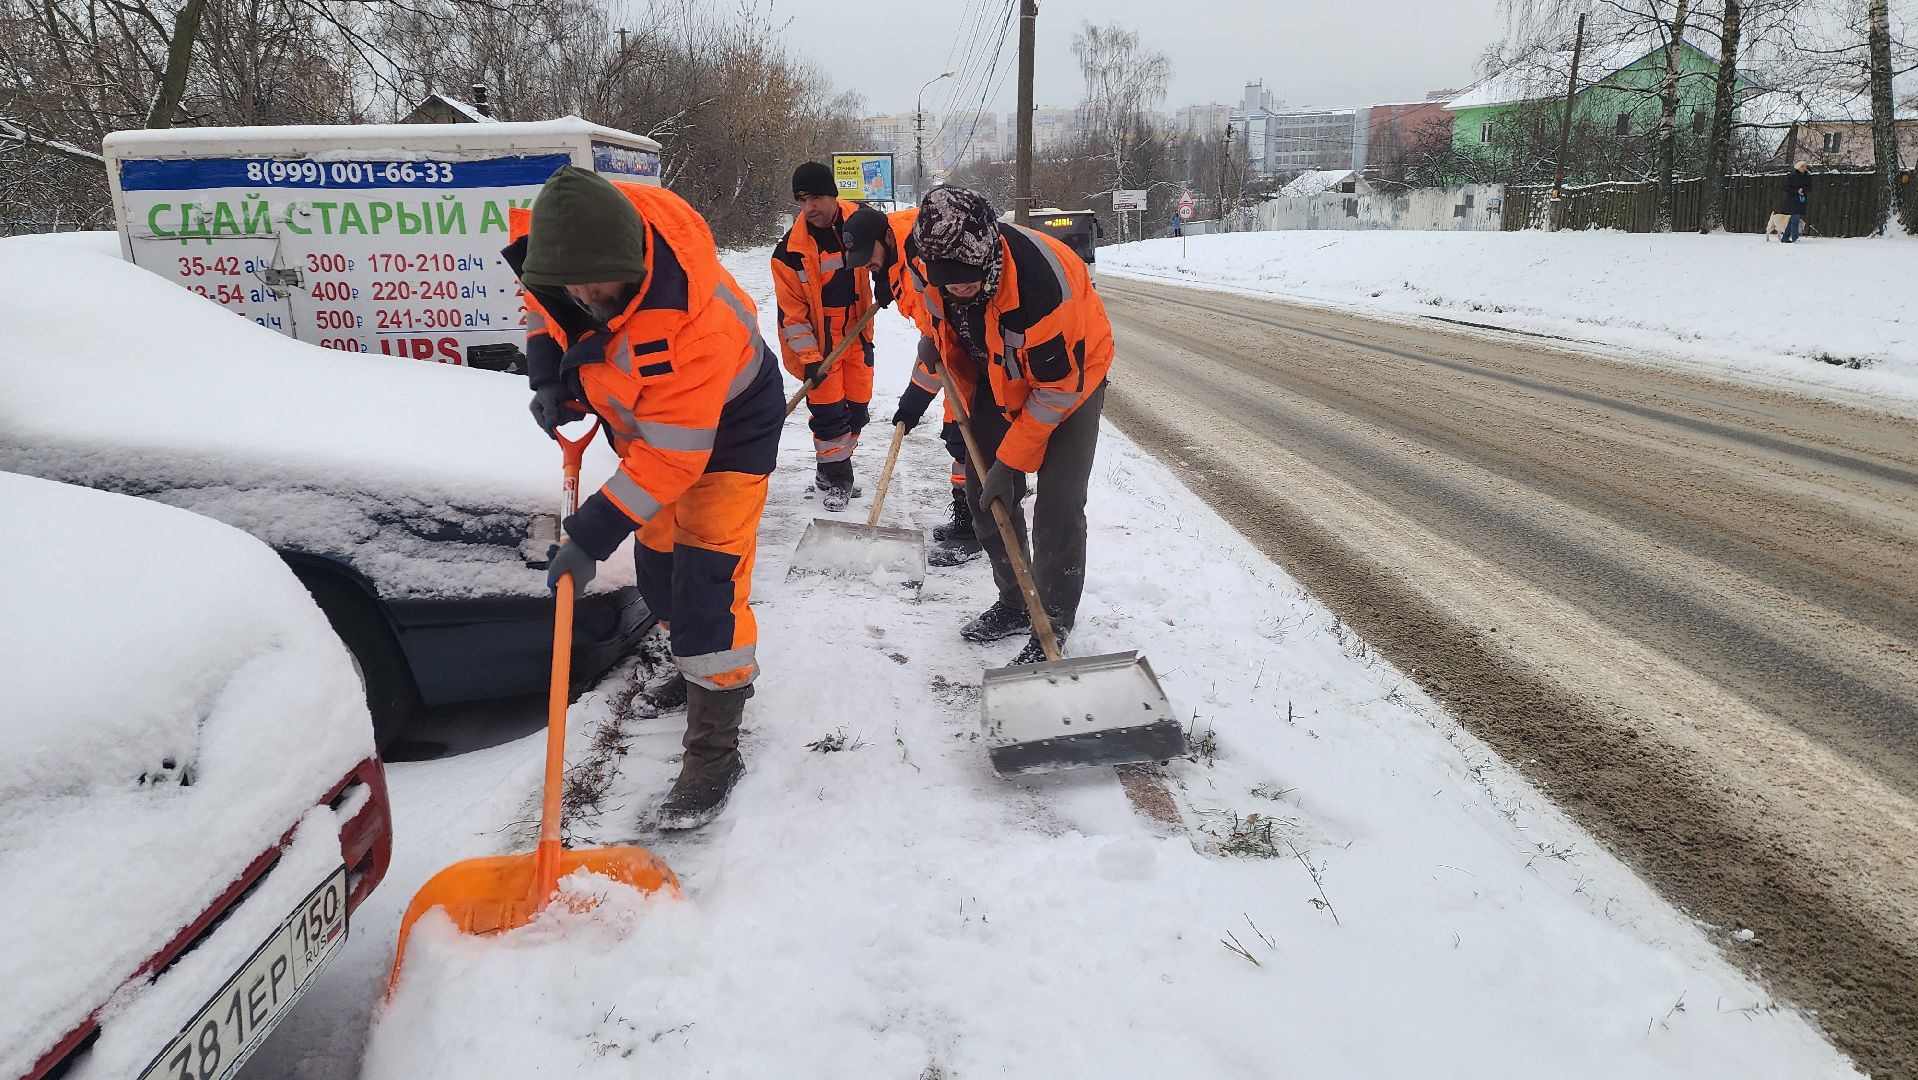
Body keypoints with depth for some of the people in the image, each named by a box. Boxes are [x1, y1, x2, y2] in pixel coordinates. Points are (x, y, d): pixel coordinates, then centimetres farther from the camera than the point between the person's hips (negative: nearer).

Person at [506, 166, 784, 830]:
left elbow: (672, 455, -37)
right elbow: (541, 294, 2)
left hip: (725, 424, -8)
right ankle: (716, 671, 44)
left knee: (706, 578, -14)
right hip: (641, 414, 8)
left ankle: (714, 750, -4)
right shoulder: (553, 230, -23)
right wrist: (548, 375, -10)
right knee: (658, 562, 19)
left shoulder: (691, 324, -43)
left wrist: (592, 535, -37)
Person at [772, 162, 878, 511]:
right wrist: (809, 358, -17)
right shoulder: (791, 249, -17)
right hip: (818, 341, -4)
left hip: (856, 334, 4)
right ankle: (836, 480, 12)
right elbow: (792, 311, -13)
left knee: (857, 409, 10)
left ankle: (832, 464, 31)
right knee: (829, 412, -4)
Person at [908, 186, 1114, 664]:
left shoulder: (1041, 280, -39)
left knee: (1057, 507, -11)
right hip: (999, 379, 6)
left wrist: (1011, 461, -22)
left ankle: (1053, 625, 5)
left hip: (1069, 377, -6)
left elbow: (1057, 386, -28)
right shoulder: (934, 267, -21)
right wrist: (960, 413, 3)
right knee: (984, 494, 7)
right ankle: (1015, 601, 25)